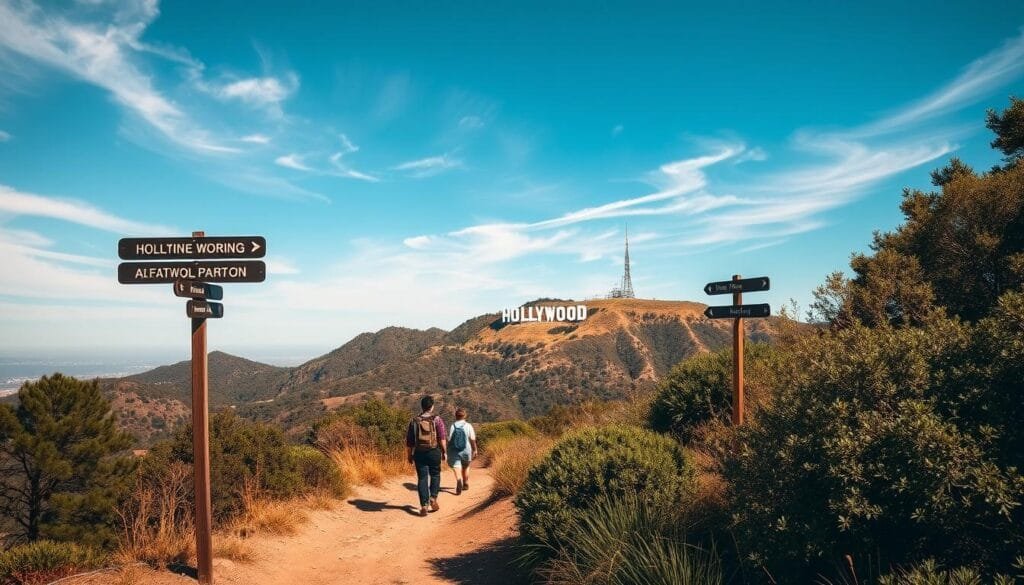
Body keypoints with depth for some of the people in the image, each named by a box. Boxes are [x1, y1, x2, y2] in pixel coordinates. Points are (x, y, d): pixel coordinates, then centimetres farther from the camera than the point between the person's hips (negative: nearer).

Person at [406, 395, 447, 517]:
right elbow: (442, 438, -10)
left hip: (419, 453, 2)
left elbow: (409, 441, 8)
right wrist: (444, 452, -1)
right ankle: (433, 498, 3)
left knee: (422, 478, 5)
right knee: (435, 475, 18)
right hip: (434, 452, -1)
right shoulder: (437, 420, -3)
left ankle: (424, 505, 1)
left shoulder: (414, 421, 5)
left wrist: (410, 455, 16)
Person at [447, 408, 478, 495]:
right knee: (465, 467, 23)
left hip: (454, 452, -1)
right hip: (466, 451, 1)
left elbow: (449, 440, -6)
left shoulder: (452, 426, -7)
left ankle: (459, 481, -31)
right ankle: (465, 484, 36)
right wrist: (475, 450, 6)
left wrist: (448, 453, 4)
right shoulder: (468, 426, -8)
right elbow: (473, 440, -7)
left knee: (457, 468, -4)